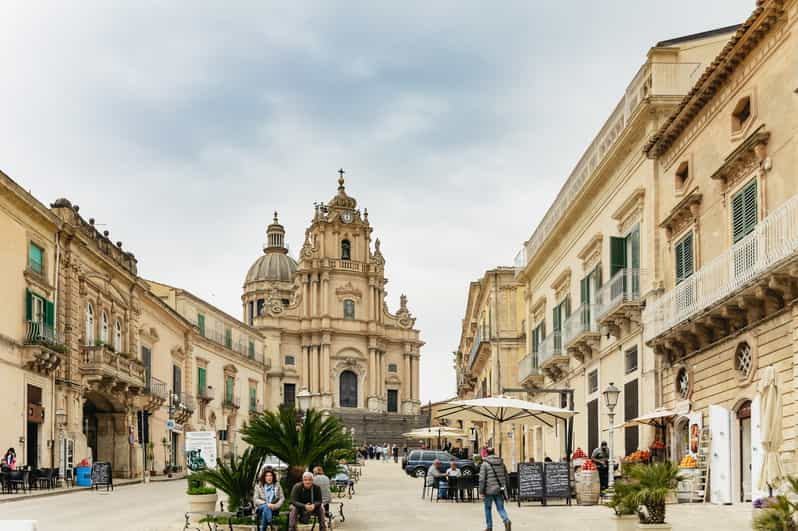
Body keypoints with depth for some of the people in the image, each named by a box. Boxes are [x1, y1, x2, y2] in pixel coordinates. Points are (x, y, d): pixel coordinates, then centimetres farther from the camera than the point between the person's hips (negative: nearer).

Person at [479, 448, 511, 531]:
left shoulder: (485, 464, -7)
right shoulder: (501, 462, 9)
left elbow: (482, 479, -12)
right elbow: (506, 477, 14)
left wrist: (481, 491, -7)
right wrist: (506, 488, 23)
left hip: (489, 490, -4)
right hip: (500, 490, 4)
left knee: (488, 508, 13)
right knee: (500, 508, 7)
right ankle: (506, 520, -20)